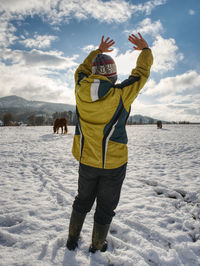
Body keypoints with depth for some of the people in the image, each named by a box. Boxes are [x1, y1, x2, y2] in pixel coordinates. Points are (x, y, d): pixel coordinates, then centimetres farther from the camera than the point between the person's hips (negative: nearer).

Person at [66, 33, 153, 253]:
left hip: (86, 161, 4)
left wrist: (98, 51, 24)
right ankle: (97, 247, 38)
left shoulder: (81, 90, -10)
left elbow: (82, 69, 13)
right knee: (105, 207, 17)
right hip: (113, 164, -3)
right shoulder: (120, 95, -19)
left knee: (82, 201, 25)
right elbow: (141, 74, -2)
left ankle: (72, 239, 43)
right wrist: (145, 50, 14)